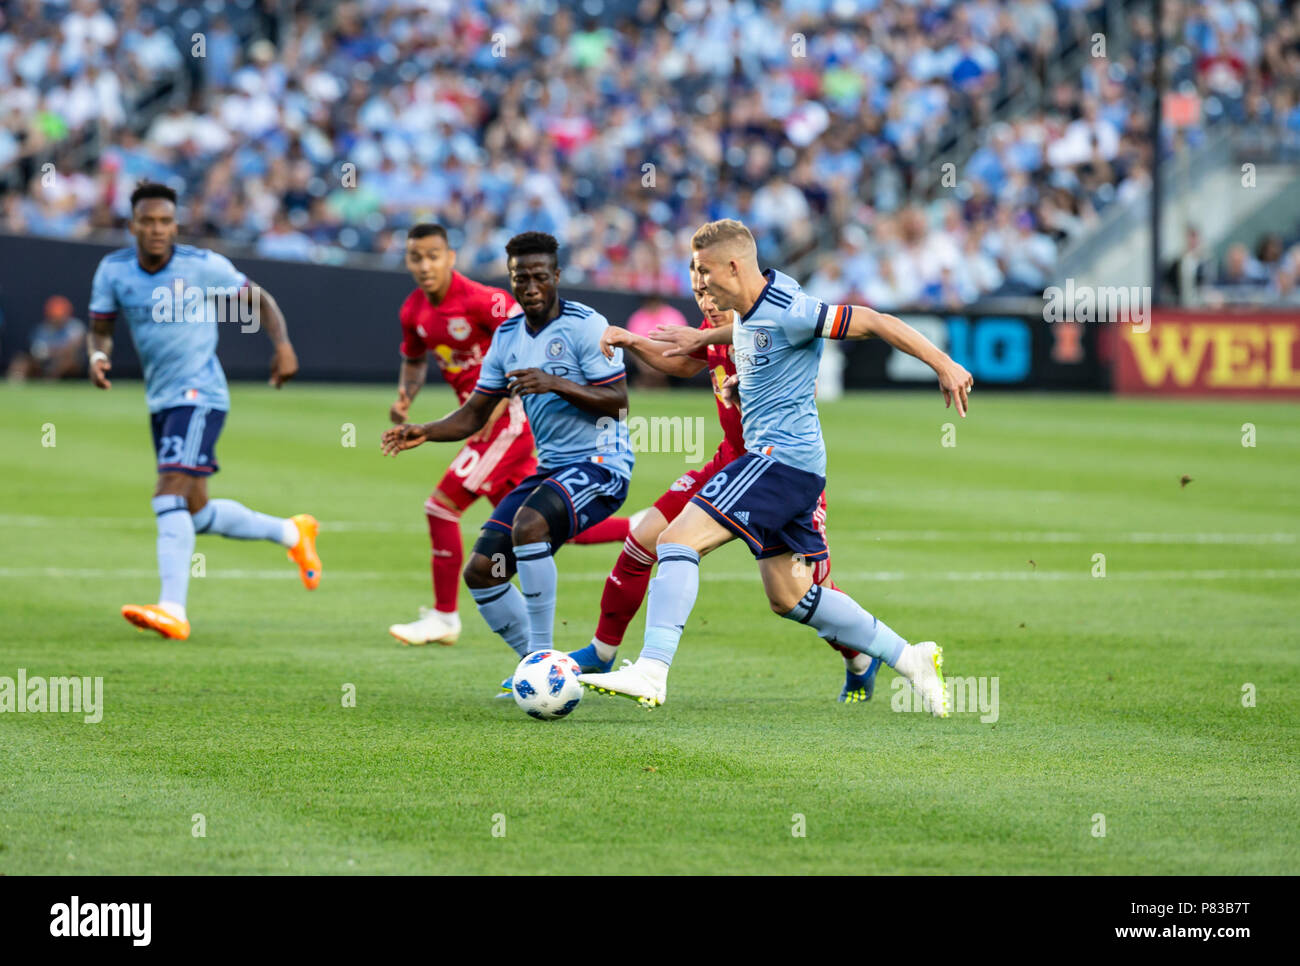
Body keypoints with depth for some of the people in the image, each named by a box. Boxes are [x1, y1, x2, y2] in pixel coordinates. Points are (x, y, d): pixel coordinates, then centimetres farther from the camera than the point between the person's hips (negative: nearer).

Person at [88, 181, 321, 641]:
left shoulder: (202, 266, -11)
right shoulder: (113, 270, 0)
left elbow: (257, 300, 1)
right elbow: (101, 328, 9)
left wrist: (283, 344, -14)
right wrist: (98, 356, -15)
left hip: (199, 394, -6)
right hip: (161, 399, 6)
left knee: (170, 494, -22)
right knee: (197, 513, 12)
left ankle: (173, 609, -27)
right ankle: (291, 534, 33)